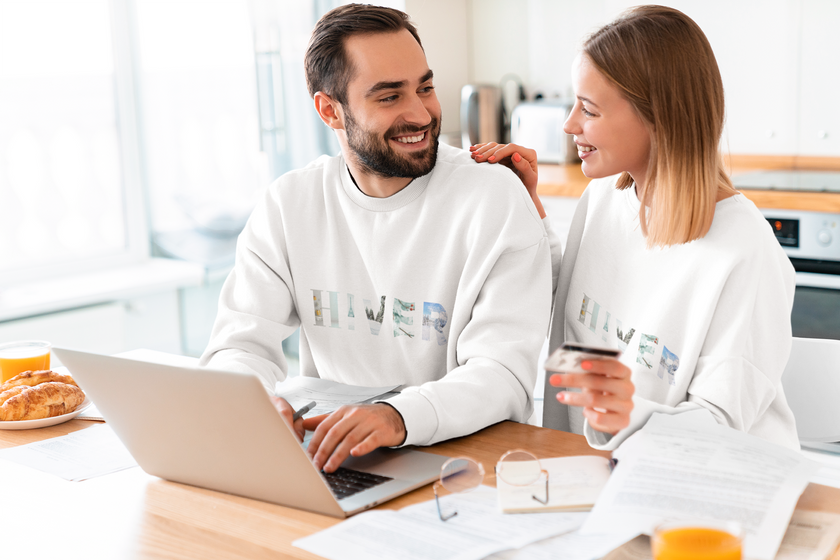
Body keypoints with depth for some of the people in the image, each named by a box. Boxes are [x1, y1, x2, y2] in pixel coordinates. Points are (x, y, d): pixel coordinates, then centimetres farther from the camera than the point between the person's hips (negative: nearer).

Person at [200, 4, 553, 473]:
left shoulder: (495, 200, -10)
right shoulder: (290, 203, 3)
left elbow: (505, 371, -18)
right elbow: (240, 344, -1)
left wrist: (400, 417, -39)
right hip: (329, 456, 3)